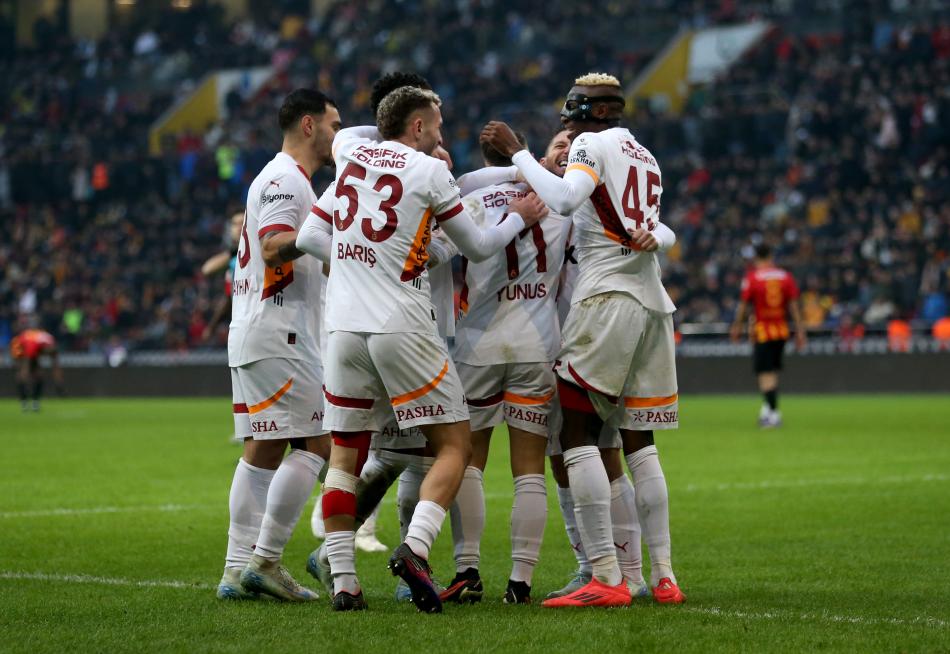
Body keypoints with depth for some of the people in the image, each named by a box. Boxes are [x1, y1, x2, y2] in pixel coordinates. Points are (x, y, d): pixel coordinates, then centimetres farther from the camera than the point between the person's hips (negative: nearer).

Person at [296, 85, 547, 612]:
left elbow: (310, 238, 20)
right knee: (454, 446, 3)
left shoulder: (352, 153, 11)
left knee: (345, 455, 10)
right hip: (401, 326, -5)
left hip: (344, 327, 5)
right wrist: (521, 218, 23)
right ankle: (414, 548, -18)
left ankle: (343, 582, 4)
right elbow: (477, 248, 8)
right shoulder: (430, 172, -2)